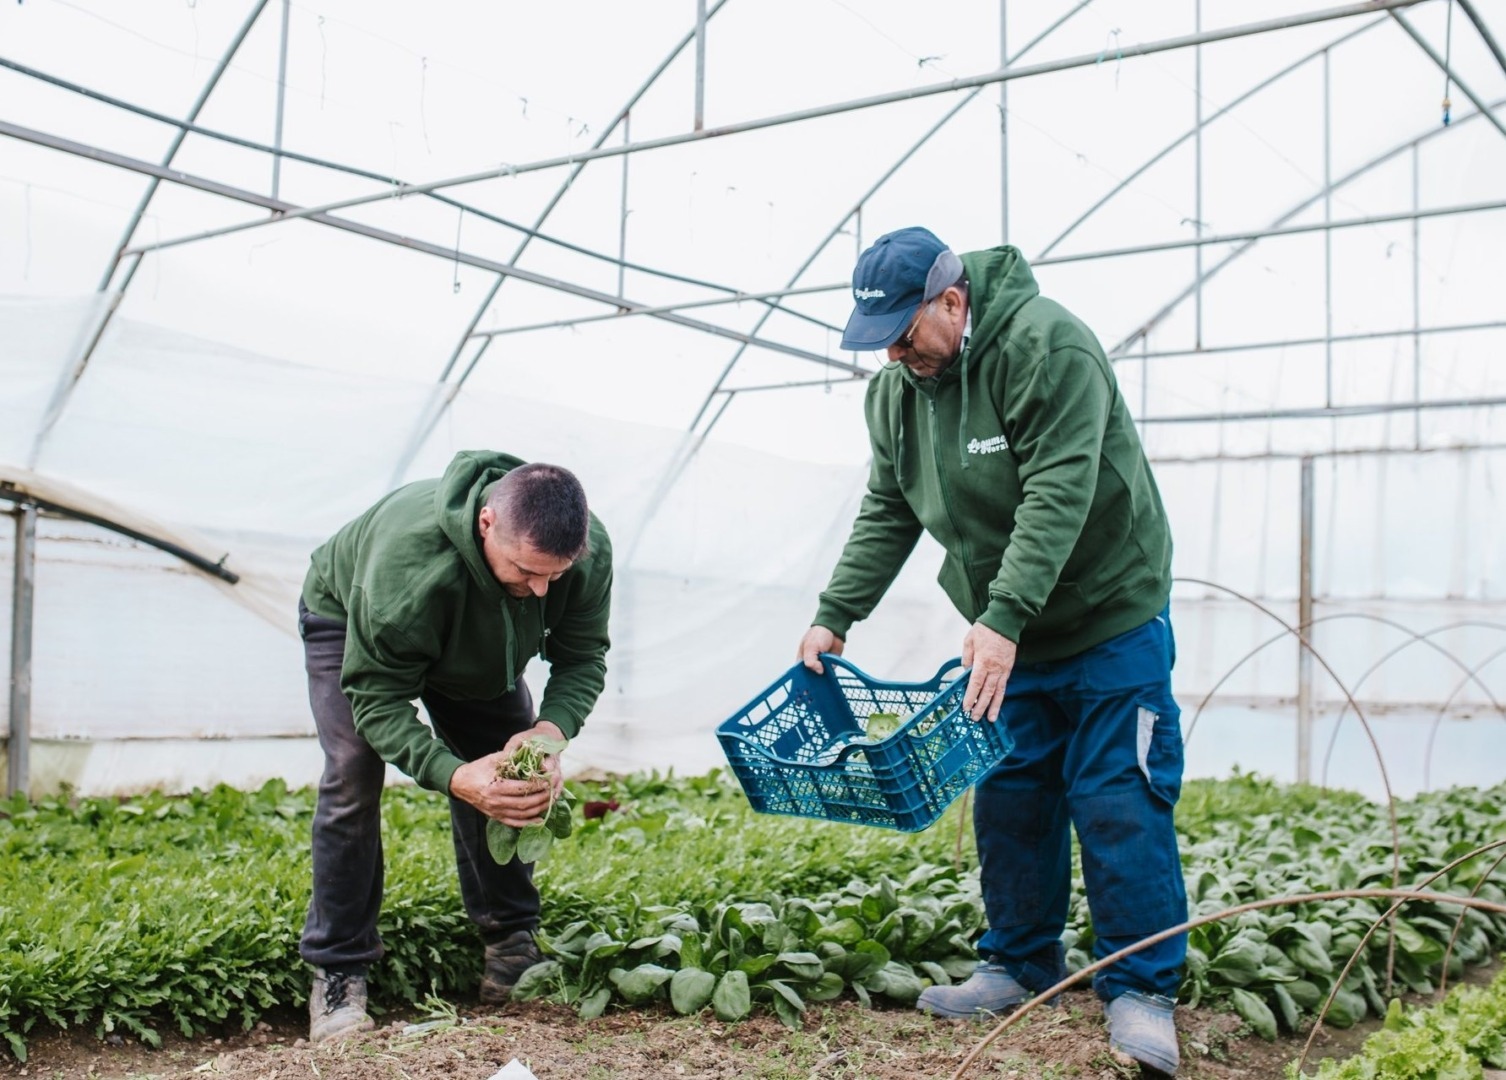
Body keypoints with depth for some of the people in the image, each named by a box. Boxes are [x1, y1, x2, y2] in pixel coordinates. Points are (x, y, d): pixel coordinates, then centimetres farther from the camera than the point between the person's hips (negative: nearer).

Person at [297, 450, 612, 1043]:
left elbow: (583, 657, -21)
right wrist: (451, 775, -55)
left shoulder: (589, 550, -34)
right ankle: (337, 971, -8)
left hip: (477, 643, 4)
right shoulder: (407, 557, -48)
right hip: (347, 618, -4)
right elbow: (377, 696, -39)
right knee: (353, 776, -18)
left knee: (514, 774, -5)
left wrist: (551, 730, -43)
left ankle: (511, 940, 11)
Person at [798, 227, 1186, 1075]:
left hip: (1109, 617, -7)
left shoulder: (1046, 346, -22)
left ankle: (1143, 990, 5)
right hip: (1006, 633, 7)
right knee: (1011, 799, 10)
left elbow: (1058, 496, -30)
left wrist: (1004, 618, -37)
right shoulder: (895, 390, 1)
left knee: (1118, 803, -6)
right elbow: (887, 515, 5)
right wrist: (835, 616, -4)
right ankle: (1023, 966, 24)